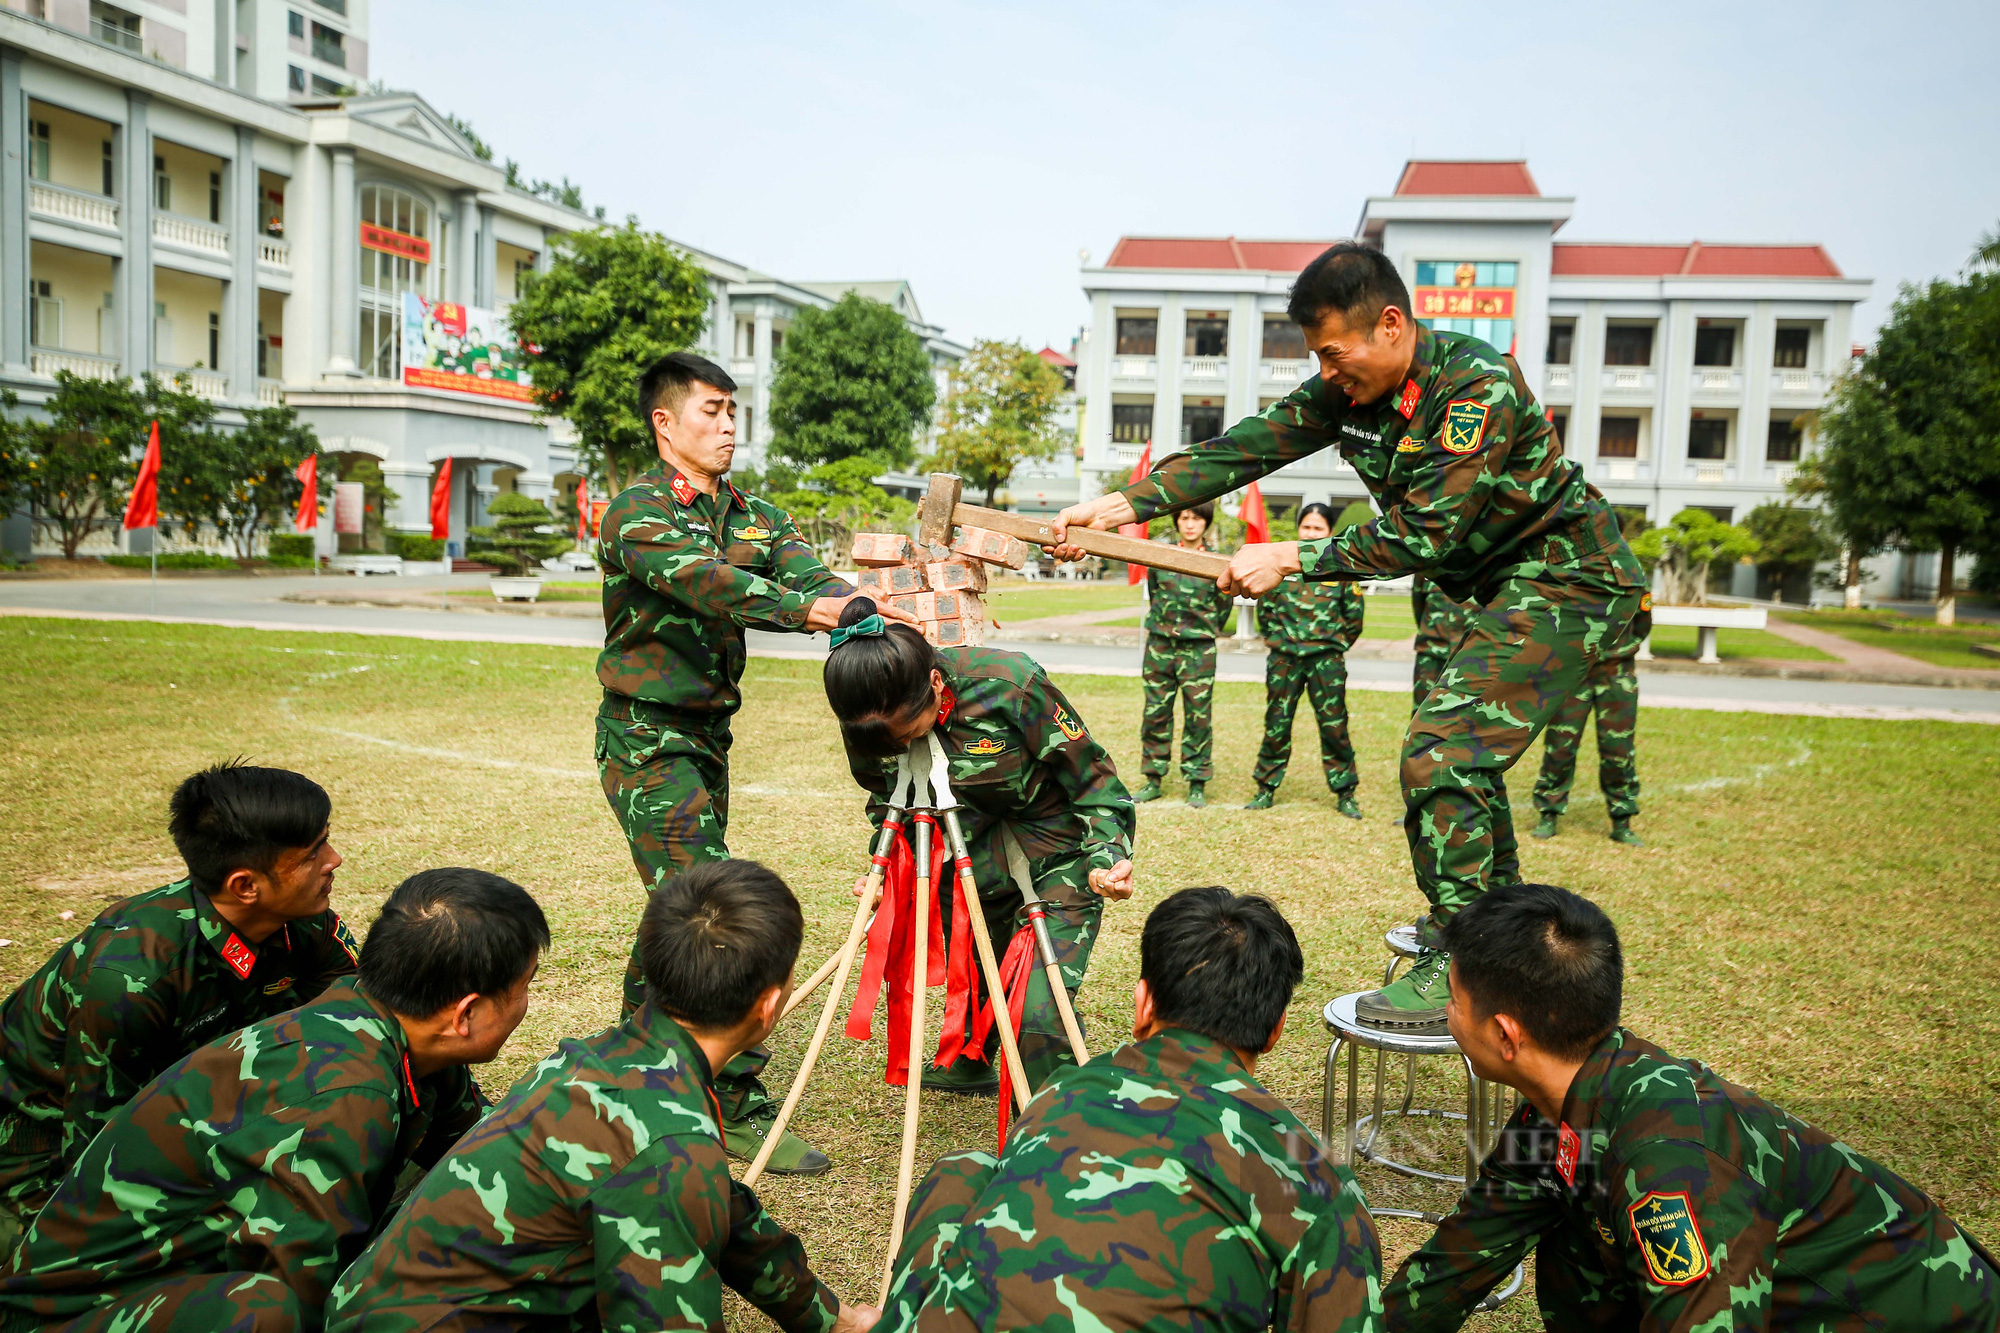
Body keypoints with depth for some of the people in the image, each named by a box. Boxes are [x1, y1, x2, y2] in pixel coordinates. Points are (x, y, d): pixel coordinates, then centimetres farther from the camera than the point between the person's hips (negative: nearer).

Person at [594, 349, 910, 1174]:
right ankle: (740, 1108, -8)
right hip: (647, 741, -7)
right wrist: (805, 608, -46)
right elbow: (704, 583, -32)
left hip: (708, 736, 7)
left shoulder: (755, 517, 9)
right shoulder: (637, 512, -13)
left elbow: (809, 573, -9)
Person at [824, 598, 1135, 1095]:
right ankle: (968, 1067, 53)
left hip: (1056, 860, -5)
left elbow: (1092, 779, -17)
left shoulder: (1010, 685, -29)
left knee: (1039, 1012, -18)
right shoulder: (869, 719, -15)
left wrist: (1109, 857, -27)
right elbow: (885, 798, 6)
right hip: (968, 864, 5)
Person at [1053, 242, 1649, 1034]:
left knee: (1441, 755, -19)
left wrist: (1289, 560, -27)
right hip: (1505, 583, 10)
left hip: (1565, 578, -10)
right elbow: (1242, 450, -6)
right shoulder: (1348, 390, -2)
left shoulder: (1478, 387, -28)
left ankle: (1456, 974, -11)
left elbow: (1422, 535, -30)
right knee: (1458, 747, 19)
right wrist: (1120, 504, -15)